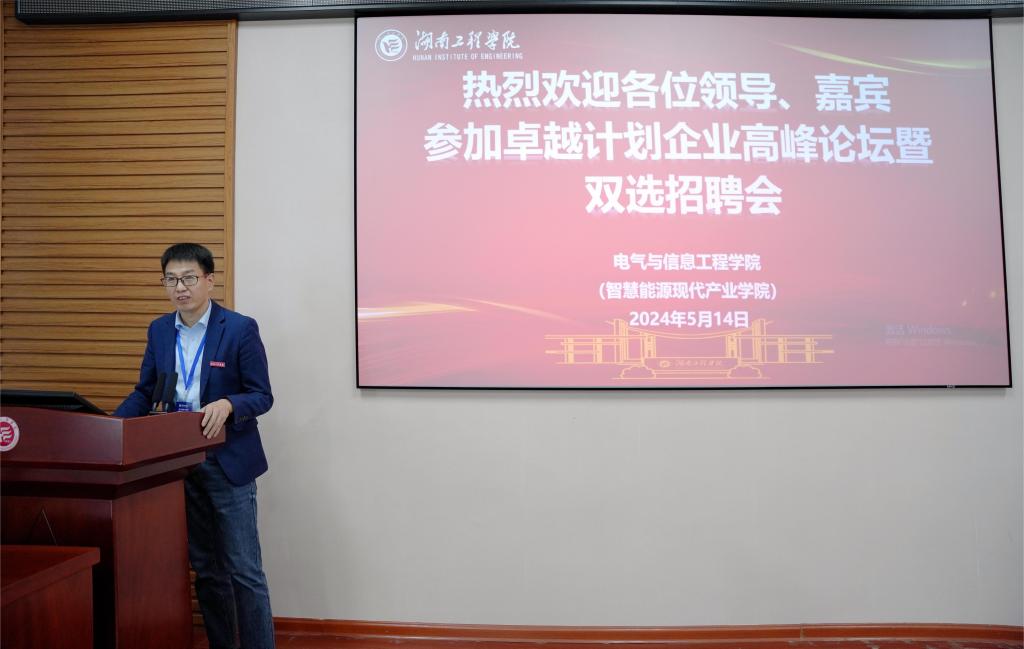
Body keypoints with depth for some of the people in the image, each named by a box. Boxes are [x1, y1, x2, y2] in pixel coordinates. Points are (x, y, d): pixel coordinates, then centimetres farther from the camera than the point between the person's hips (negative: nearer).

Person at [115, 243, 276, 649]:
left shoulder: (240, 329, -10)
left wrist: (227, 405, -30)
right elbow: (145, 393, 11)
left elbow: (262, 396, -10)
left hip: (227, 463, -5)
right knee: (205, 568, 16)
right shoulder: (159, 330, 7)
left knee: (243, 569, -1)